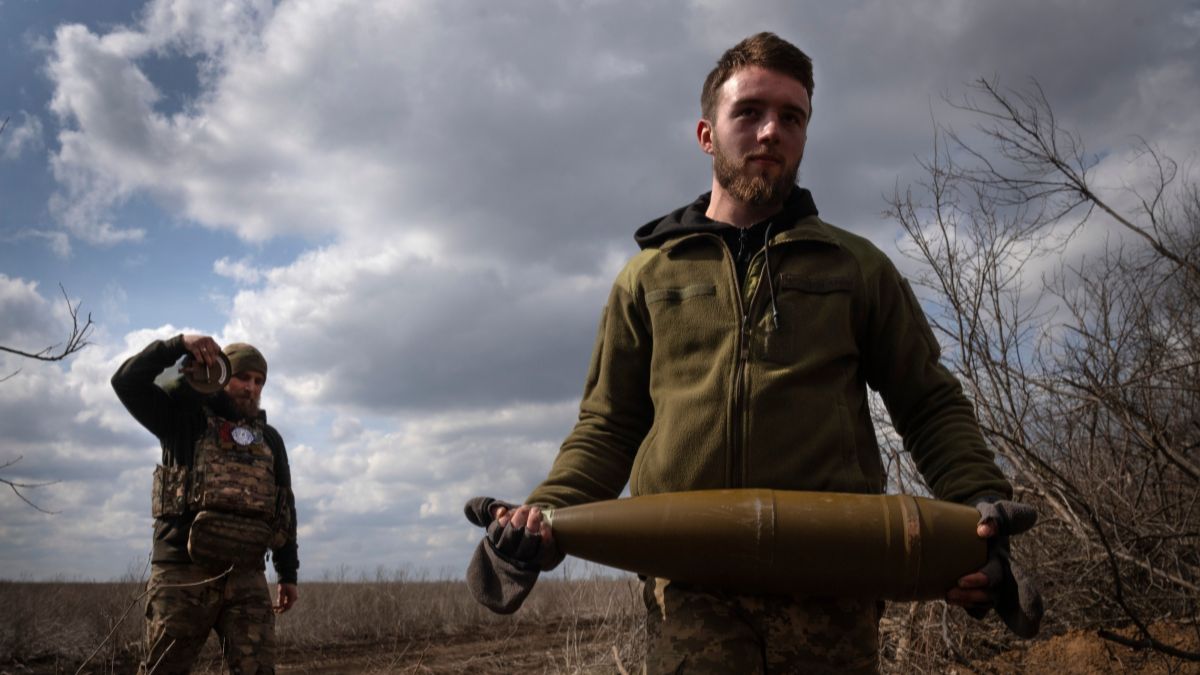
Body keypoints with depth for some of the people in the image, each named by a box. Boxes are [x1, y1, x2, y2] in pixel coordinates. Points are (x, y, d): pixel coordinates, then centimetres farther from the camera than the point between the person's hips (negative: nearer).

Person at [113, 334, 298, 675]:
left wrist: (288, 574, 17)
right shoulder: (187, 419, 8)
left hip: (246, 577, 3)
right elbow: (127, 382, -4)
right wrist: (179, 345, -14)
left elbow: (284, 508, 19)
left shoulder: (269, 439, 17)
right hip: (183, 572, -3)